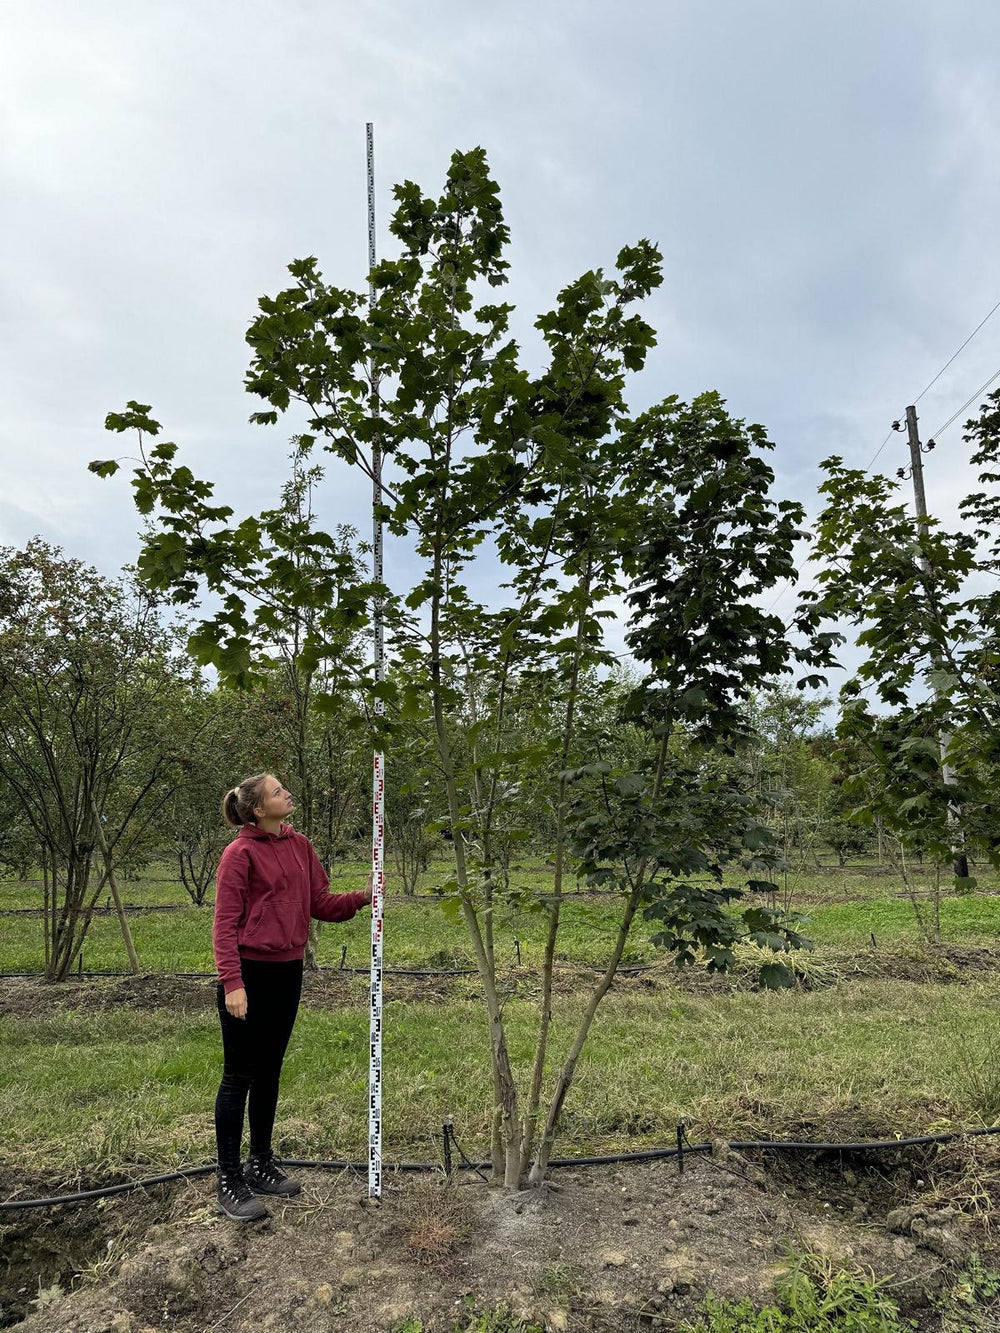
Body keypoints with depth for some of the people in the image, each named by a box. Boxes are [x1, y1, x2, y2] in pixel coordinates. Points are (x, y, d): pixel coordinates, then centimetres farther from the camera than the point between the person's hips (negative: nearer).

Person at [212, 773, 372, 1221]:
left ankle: (261, 1165, 33)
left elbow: (321, 903, 9)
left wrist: (362, 897, -6)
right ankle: (230, 1182, 18)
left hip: (287, 973, 7)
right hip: (249, 973, -7)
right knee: (239, 1076, 5)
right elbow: (225, 923, -15)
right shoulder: (240, 853, -14)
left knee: (269, 1072, 18)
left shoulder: (300, 845, 6)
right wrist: (232, 983, -20)